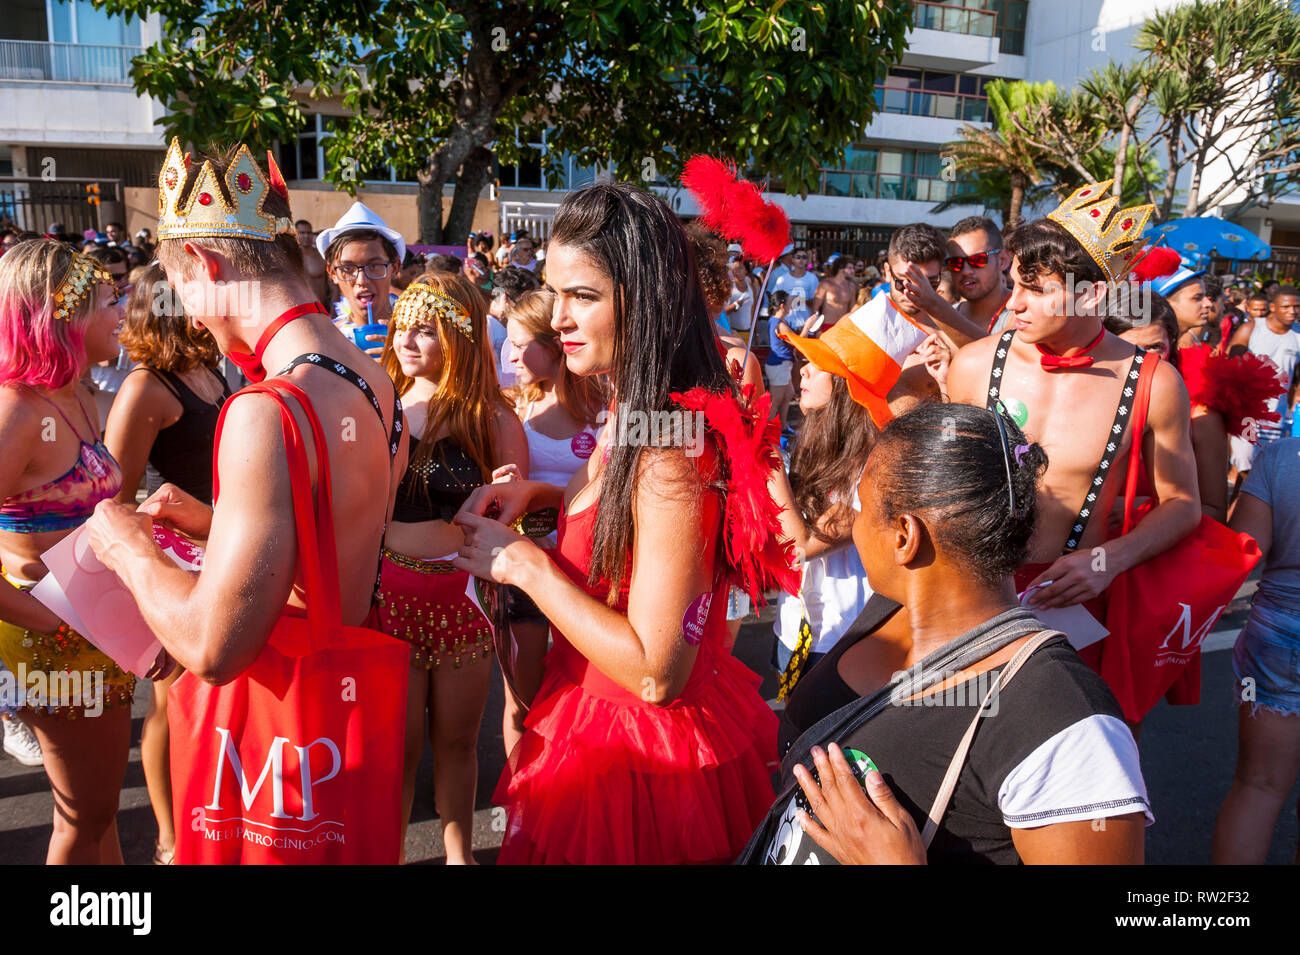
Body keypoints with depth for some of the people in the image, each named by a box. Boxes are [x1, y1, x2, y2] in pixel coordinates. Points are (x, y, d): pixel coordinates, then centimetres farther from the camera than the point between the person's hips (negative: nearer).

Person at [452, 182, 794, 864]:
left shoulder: (671, 448, -28)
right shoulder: (637, 415, 0)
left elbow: (655, 672, -27)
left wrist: (525, 564, -22)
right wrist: (541, 496, 1)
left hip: (636, 762, -9)